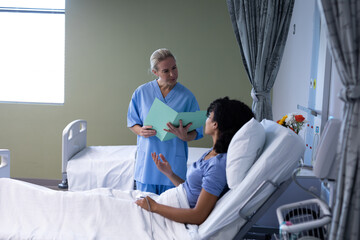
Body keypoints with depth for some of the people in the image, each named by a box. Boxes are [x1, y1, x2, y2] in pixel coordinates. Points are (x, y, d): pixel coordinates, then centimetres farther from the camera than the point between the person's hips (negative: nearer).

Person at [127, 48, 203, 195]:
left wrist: (184, 136, -22)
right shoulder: (141, 92, 2)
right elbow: (131, 122, 10)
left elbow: (197, 132, 0)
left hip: (174, 162, -1)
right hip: (147, 160, 1)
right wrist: (140, 131, -12)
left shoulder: (187, 96, -1)